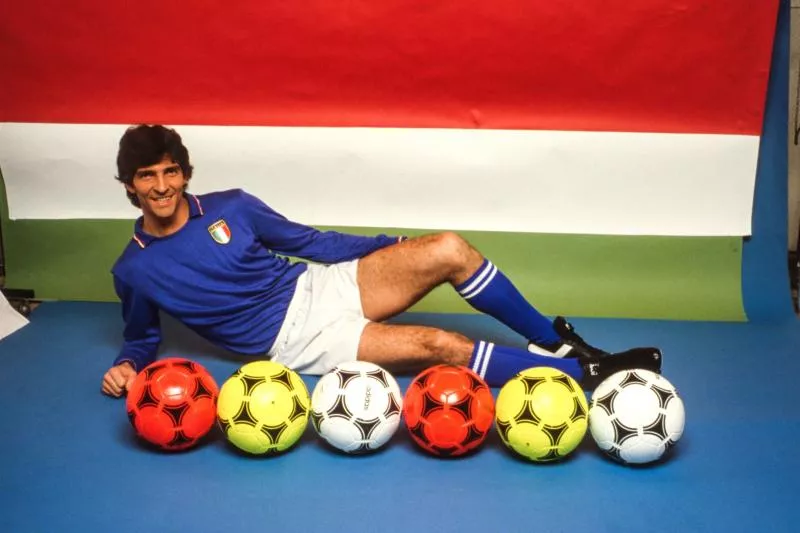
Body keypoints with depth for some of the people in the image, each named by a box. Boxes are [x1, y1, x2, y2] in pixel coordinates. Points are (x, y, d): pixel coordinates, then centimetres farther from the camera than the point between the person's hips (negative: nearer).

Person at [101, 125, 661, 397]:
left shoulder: (229, 206, 3)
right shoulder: (135, 270, -4)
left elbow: (304, 239, 12)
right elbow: (142, 339, 12)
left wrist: (392, 248, 11)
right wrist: (127, 366, -11)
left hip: (322, 285, 5)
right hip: (298, 340, -4)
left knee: (448, 250, -17)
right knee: (441, 345, -23)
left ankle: (557, 340, -1)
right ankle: (586, 372, -14)